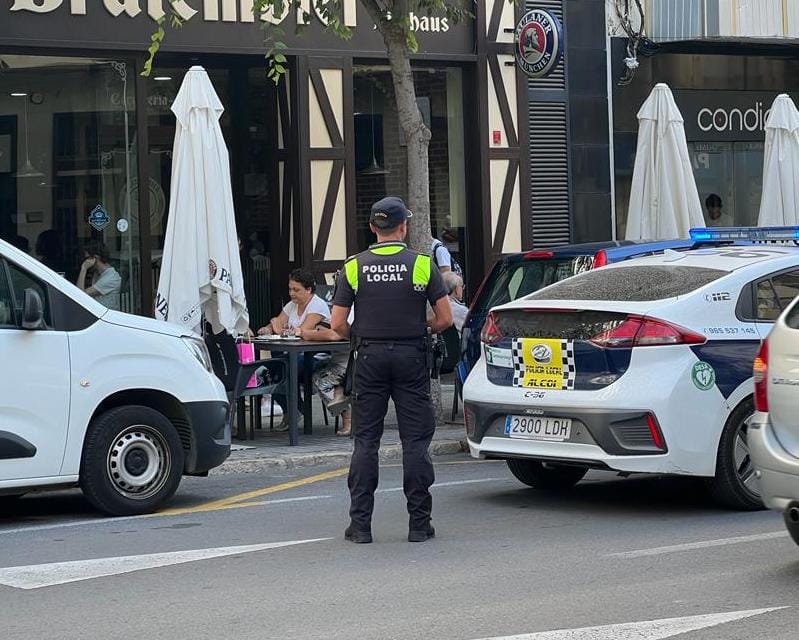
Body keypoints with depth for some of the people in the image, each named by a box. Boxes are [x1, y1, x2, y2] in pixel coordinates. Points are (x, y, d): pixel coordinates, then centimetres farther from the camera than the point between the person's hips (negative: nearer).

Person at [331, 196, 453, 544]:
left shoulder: (354, 267, -1)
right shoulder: (422, 264, -3)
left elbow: (338, 324, -3)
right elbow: (445, 319, -4)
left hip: (370, 358, 1)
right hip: (411, 357, -1)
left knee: (365, 441, 5)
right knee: (416, 441, 3)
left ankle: (360, 524, 3)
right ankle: (419, 523, 3)